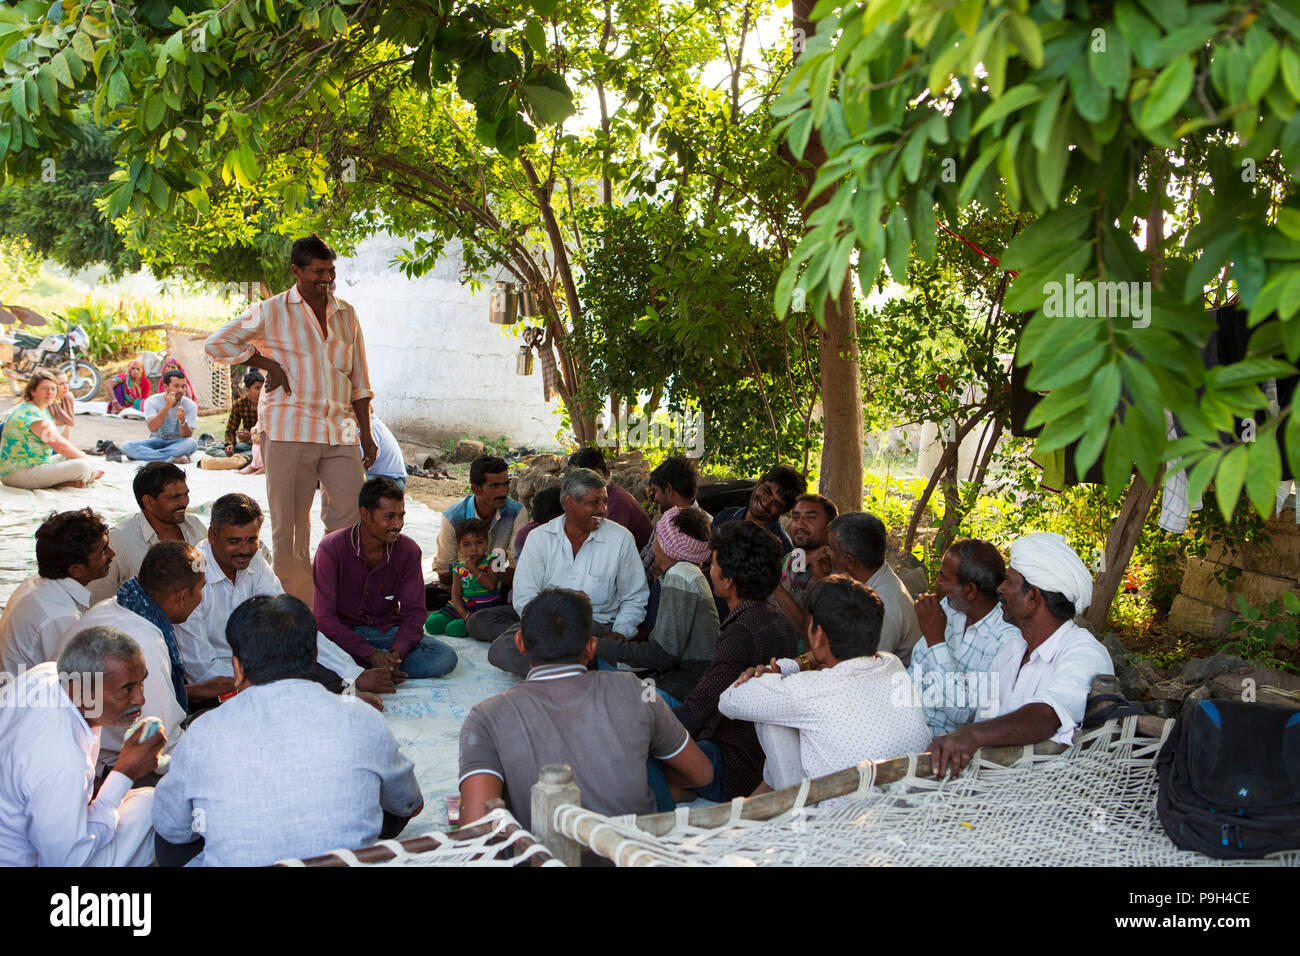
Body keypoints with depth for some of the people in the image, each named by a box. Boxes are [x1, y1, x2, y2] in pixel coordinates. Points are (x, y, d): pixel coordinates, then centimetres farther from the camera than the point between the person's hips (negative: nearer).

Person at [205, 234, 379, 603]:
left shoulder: (346, 314, 15)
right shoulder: (273, 311, 3)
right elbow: (217, 342, 7)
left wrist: (366, 434, 13)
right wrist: (267, 363, -2)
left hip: (341, 433, 3)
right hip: (289, 431, -3)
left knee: (350, 520, -1)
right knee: (290, 523, 1)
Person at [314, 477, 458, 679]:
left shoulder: (409, 550, -3)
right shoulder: (332, 548, -13)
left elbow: (413, 611, -5)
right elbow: (325, 618, -16)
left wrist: (397, 652, -26)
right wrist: (371, 654, -28)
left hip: (388, 632, 4)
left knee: (445, 658, -24)